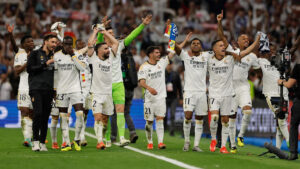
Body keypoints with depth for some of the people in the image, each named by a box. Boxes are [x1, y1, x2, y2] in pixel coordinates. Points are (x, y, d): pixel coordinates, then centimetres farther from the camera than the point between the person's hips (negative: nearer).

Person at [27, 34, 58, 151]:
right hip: (36, 88, -4)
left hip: (48, 89, 4)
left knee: (45, 116, 2)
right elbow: (29, 69, -6)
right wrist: (45, 64, -8)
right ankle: (35, 141, -11)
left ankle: (42, 143, 6)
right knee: (38, 113, -16)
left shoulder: (53, 56, 17)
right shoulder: (35, 54, 5)